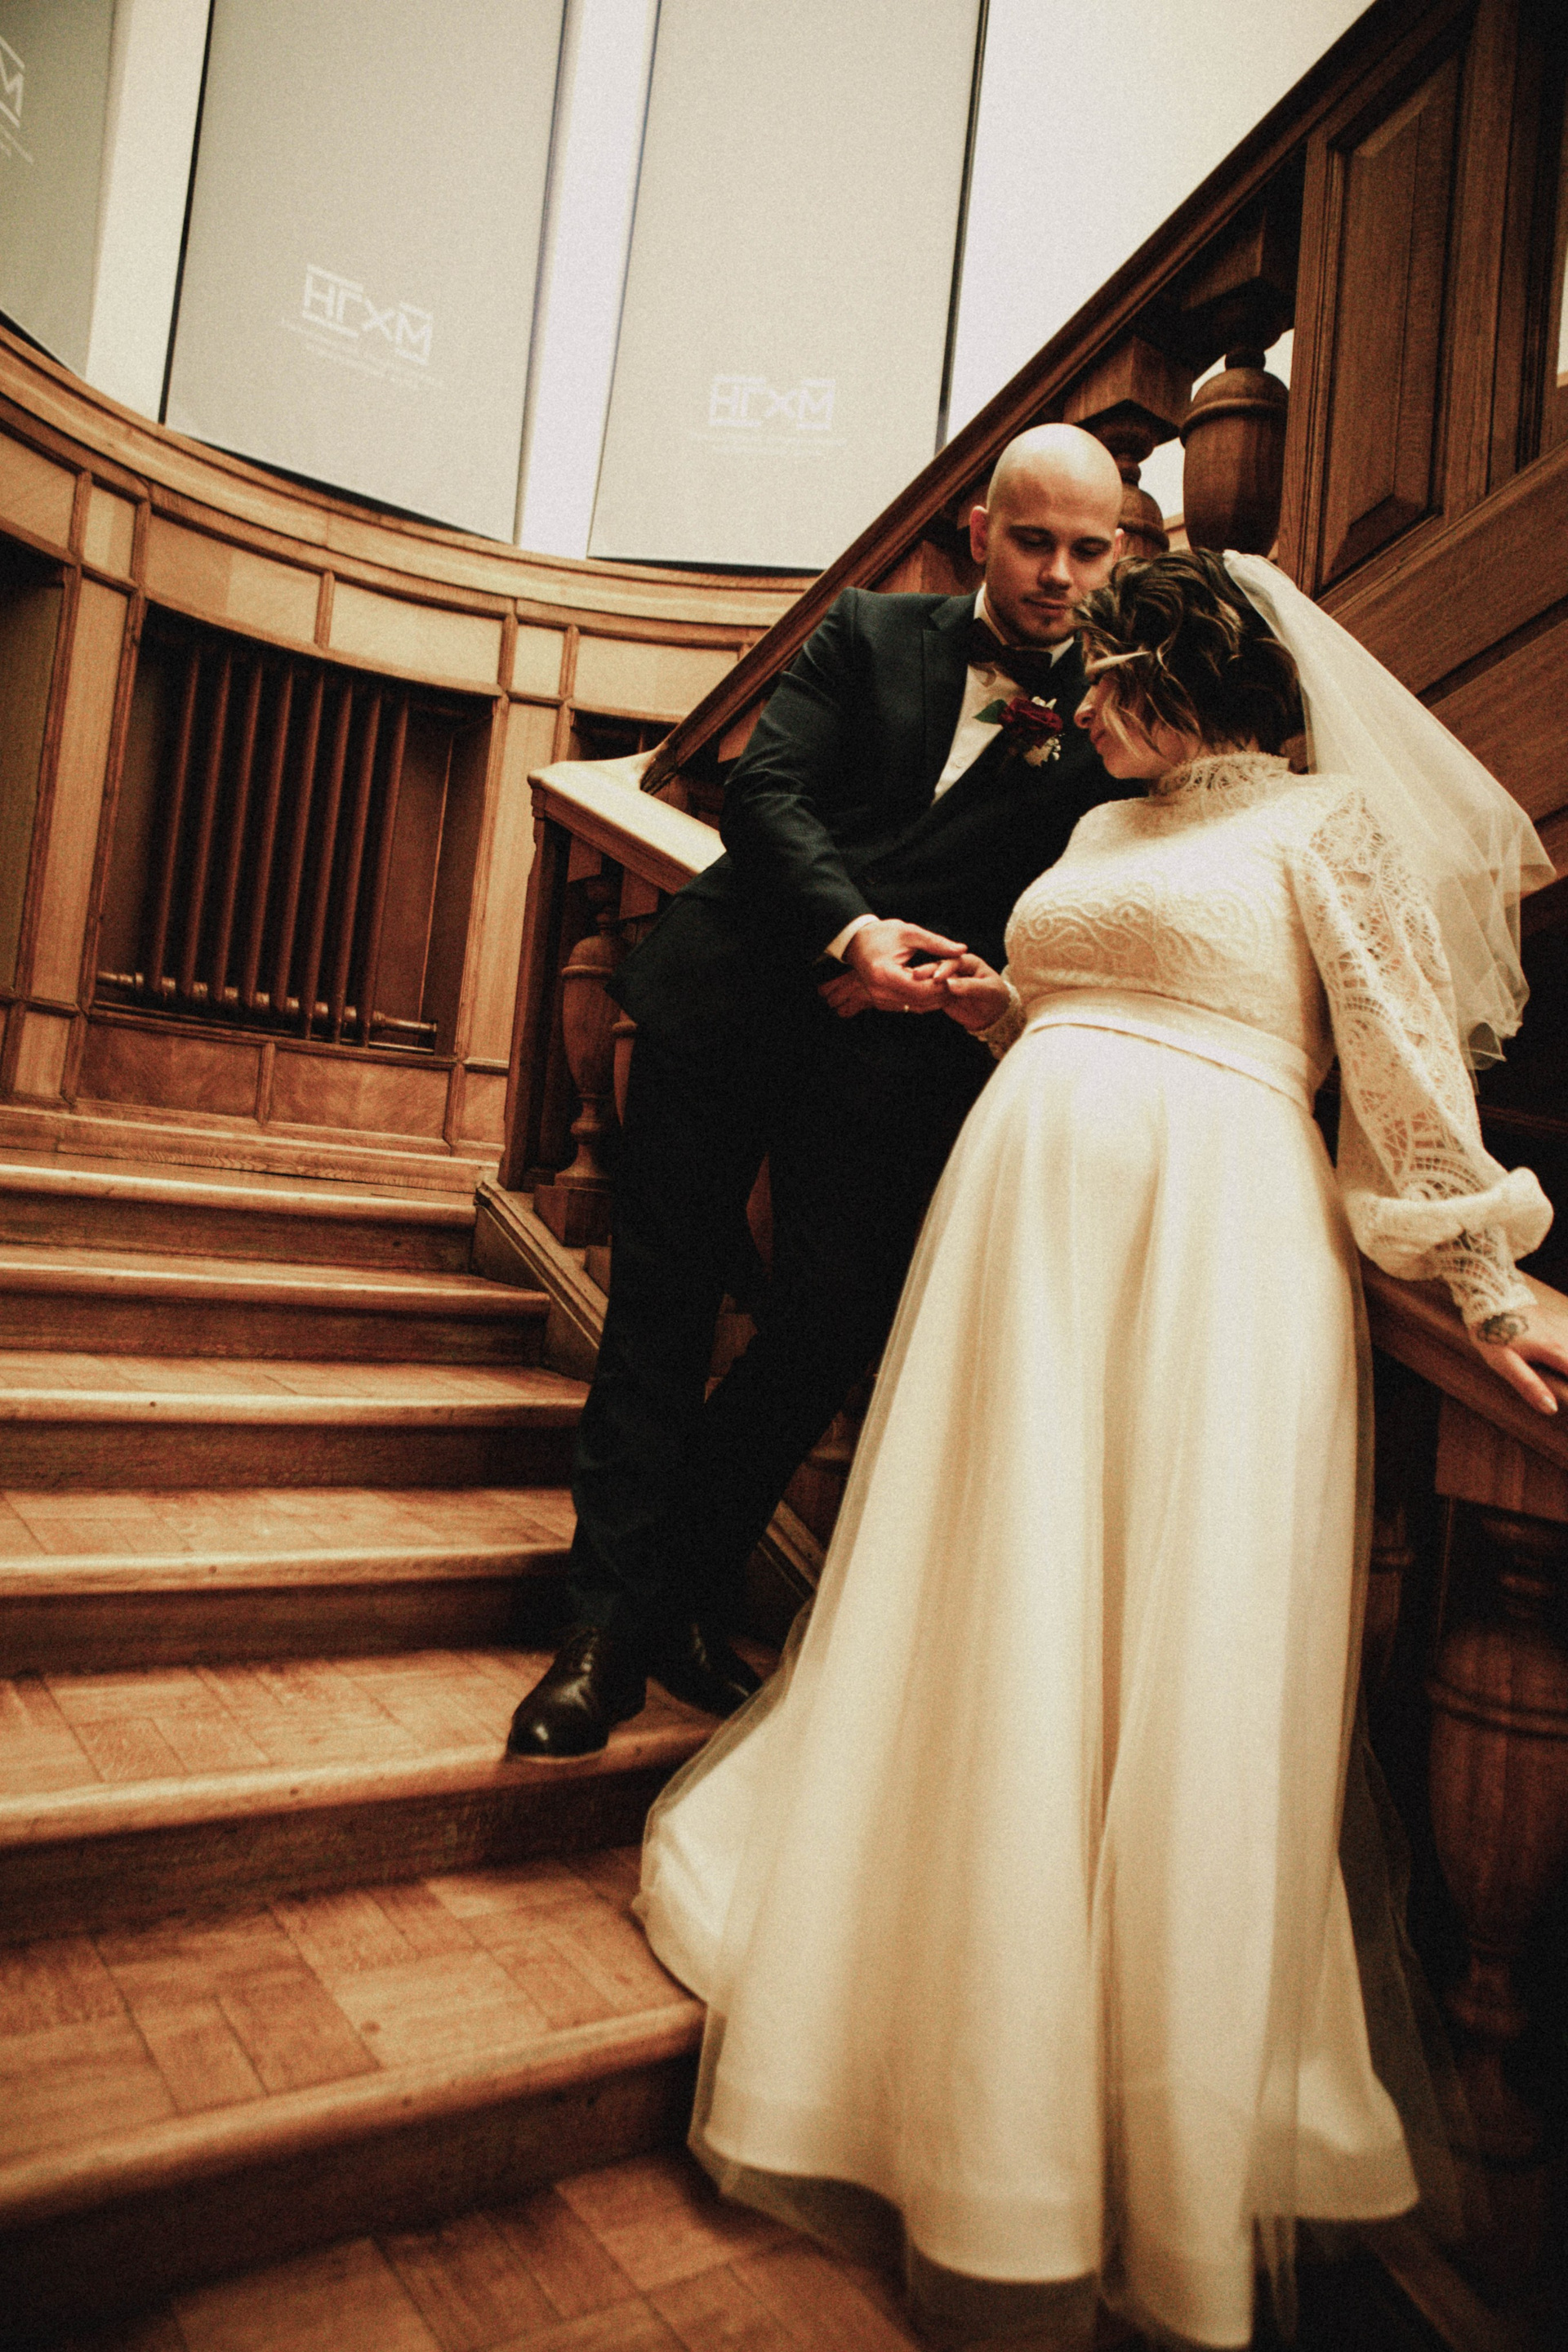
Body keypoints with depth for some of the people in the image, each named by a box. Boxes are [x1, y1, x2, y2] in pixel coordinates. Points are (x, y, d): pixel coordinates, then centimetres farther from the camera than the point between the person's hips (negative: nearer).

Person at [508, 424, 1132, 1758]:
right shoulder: (871, 634, 12)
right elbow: (765, 787, -1)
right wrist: (849, 928, -16)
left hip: (896, 1050, 0)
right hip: (733, 999, 1)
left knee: (832, 1325, -2)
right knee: (664, 1306, 1)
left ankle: (688, 1597, 20)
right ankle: (612, 1626, 12)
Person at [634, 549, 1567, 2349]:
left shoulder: (1325, 820, 4)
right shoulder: (1102, 830, 22)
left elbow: (1407, 1070, 0)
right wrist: (1009, 1017, 9)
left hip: (1211, 1254, -6)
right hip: (1028, 1221, 6)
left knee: (1176, 1668, -3)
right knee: (996, 1634, 6)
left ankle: (1164, 2172, 16)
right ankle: (988, 2112, 26)